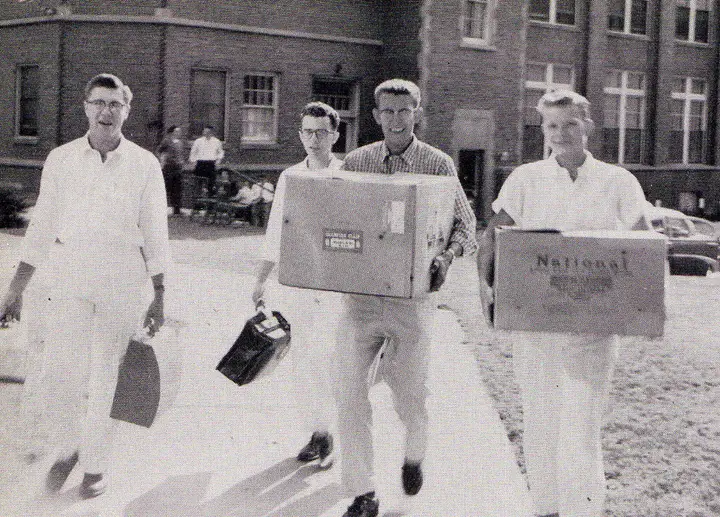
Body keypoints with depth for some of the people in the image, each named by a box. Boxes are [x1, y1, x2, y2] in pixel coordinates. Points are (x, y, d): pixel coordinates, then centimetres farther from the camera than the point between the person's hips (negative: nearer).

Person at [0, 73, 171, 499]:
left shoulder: (144, 164, 0)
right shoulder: (61, 160, 4)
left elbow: (155, 235, 4)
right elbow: (42, 228, 8)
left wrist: (159, 297, 3)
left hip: (123, 282, -1)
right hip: (68, 279, 1)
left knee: (105, 378, 4)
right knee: (59, 377, -3)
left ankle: (97, 463, 23)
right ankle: (70, 446, 25)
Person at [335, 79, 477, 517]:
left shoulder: (438, 164, 1)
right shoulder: (356, 162, 7)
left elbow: (464, 221, 2)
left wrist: (447, 256, -18)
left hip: (412, 295, -1)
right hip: (360, 292, 2)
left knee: (411, 392, 9)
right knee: (350, 391, -5)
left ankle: (415, 457, 42)